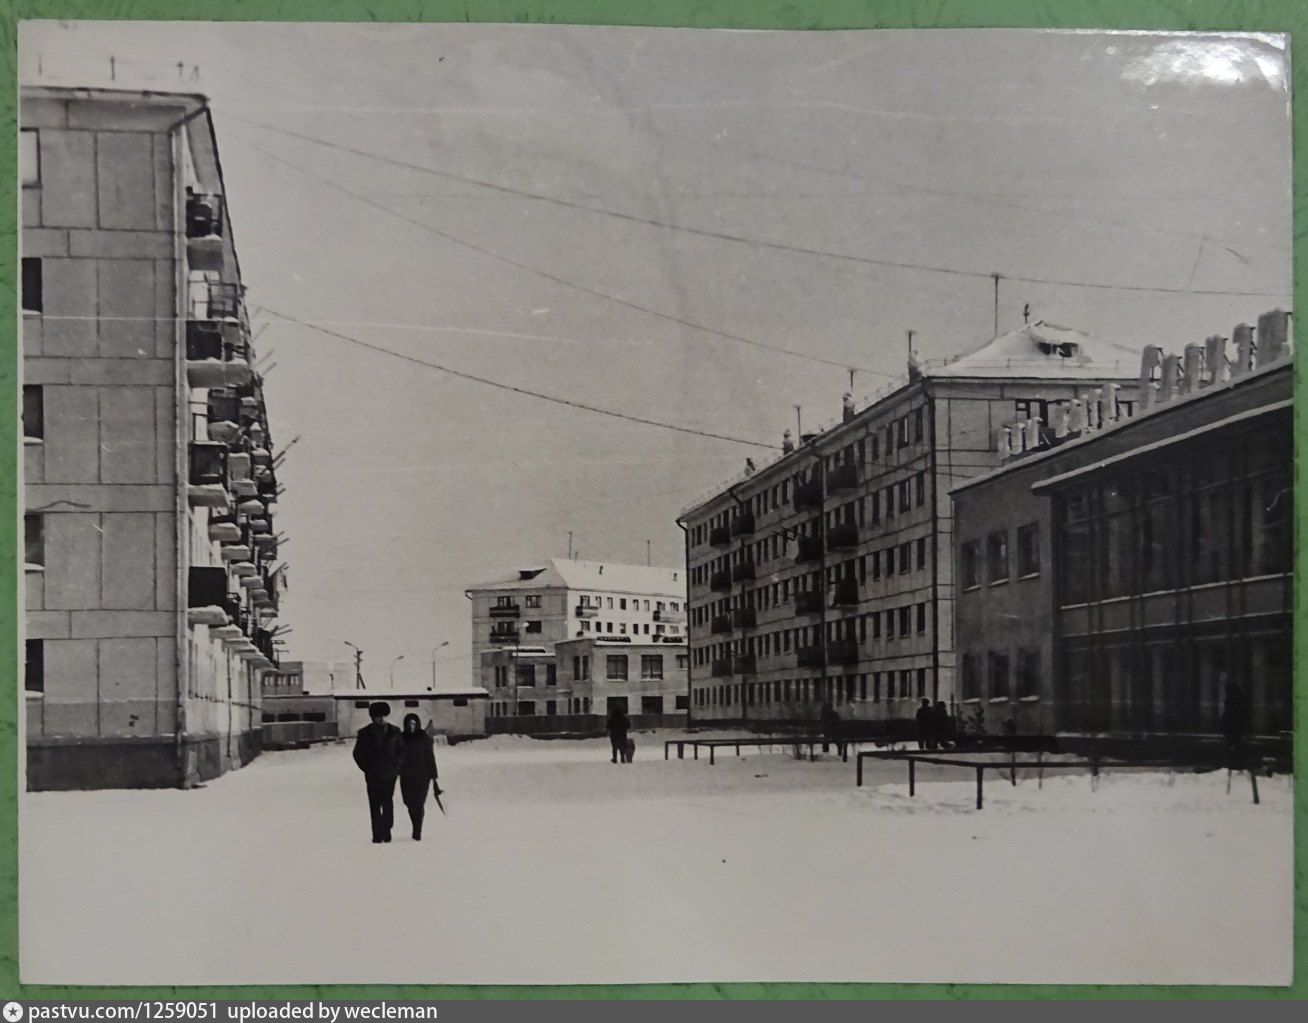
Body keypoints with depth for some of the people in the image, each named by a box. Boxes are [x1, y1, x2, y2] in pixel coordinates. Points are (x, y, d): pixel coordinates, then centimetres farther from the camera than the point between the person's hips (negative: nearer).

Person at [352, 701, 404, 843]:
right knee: (375, 804, -2)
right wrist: (367, 768, 1)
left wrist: (395, 766, 4)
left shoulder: (394, 732, 5)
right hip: (373, 776, 0)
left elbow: (401, 750, 14)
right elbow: (358, 753, 8)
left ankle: (386, 830, 7)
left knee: (387, 802, -5)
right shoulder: (365, 734, 2)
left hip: (389, 774, 0)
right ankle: (377, 834, 0)